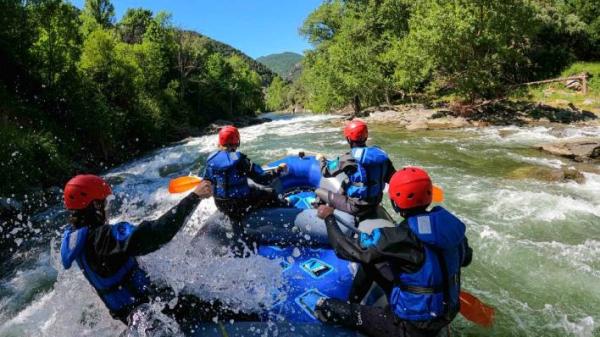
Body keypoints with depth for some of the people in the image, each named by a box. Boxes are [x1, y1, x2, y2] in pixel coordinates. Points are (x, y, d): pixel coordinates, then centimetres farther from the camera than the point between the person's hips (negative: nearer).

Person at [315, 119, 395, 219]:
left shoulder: (350, 158, -19)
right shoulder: (381, 154, -4)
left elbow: (326, 171, -7)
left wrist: (322, 159, 14)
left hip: (357, 206, -6)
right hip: (375, 203, 7)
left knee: (319, 192, 6)